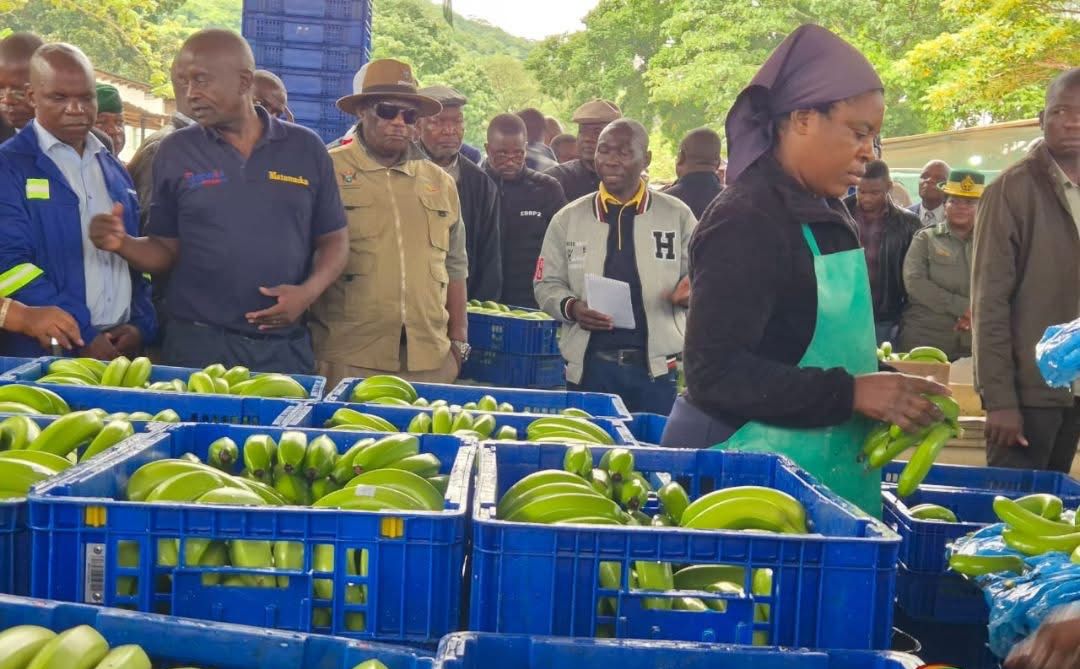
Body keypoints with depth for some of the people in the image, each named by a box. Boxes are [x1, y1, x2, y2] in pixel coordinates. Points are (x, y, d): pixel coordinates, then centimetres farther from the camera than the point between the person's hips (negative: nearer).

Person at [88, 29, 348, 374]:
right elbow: (166, 250, 6)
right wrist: (123, 243, -13)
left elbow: (334, 239, 7)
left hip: (285, 346, 1)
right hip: (197, 343, -1)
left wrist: (310, 290, -10)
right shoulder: (175, 151, 2)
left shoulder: (305, 148, 2)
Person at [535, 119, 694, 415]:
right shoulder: (568, 218, 7)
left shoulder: (677, 216, 5)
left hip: (655, 368, -1)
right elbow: (547, 284, 10)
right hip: (588, 365, 1)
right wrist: (571, 307, -10)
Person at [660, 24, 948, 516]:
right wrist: (851, 393, -24)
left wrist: (882, 384, 3)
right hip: (745, 464, -8)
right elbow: (715, 372, -24)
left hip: (817, 465, 9)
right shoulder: (746, 221, -18)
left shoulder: (828, 214, 9)